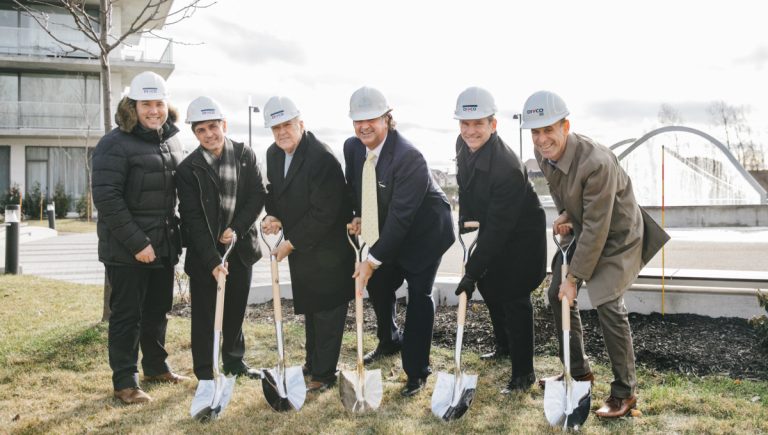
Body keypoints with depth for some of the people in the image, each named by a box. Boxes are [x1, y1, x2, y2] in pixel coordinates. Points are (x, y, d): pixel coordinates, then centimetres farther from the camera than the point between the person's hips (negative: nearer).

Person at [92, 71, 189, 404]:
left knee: (158, 310, 17)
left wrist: (176, 234, 13)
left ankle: (156, 367, 33)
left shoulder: (172, 141, 11)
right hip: (127, 250, -7)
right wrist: (137, 242, -22)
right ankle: (124, 381, 13)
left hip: (163, 245, 7)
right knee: (127, 314, 1)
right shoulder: (115, 144, -13)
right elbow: (106, 197, -19)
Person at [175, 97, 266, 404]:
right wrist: (212, 260, -21)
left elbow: (257, 196, -1)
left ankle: (234, 361, 34)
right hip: (204, 253, -3)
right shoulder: (188, 169, -9)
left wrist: (237, 229, -15)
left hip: (240, 246, 3)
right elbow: (193, 219, -14)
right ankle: (205, 375, 14)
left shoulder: (245, 156, 0)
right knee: (204, 315, 3)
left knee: (236, 309, 16)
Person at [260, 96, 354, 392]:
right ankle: (313, 361, 38)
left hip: (327, 248, -8)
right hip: (299, 245, 8)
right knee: (309, 308, 21)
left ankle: (324, 373, 14)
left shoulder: (322, 158, -24)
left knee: (327, 311, 3)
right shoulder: (273, 154, 1)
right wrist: (273, 217, -8)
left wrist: (291, 243, -19)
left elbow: (323, 213, -25)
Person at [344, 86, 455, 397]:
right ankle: (389, 341, 44)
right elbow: (354, 186, 11)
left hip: (423, 231, -7)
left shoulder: (408, 157, -32)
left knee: (418, 294, -9)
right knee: (377, 284, 16)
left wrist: (374, 259, -33)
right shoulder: (352, 147, -9)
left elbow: (401, 216, -33)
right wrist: (358, 215, -7)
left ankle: (416, 371, 2)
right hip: (385, 230, 7)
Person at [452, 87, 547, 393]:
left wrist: (472, 271, -31)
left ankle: (523, 373, 5)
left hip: (522, 236, -9)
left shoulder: (507, 167, -35)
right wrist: (465, 227, 7)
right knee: (489, 286, 19)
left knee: (514, 298, -7)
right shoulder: (464, 145, -10)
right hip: (493, 231, 9)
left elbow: (497, 227, -33)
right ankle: (505, 347, 42)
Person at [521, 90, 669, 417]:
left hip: (617, 234, -8)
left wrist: (574, 277, -25)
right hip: (582, 229, 8)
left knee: (608, 304, -17)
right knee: (557, 293, 7)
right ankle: (578, 371, 25)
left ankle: (624, 392, 1)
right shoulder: (542, 153, -11)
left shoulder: (596, 163, -36)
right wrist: (565, 215, -9)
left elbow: (596, 228, -31)